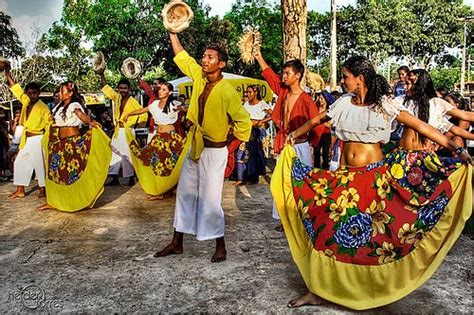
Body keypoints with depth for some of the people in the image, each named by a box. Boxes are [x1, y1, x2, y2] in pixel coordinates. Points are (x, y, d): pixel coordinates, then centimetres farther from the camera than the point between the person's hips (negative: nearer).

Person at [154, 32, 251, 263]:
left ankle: (220, 248, 15)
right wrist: (172, 31, 12)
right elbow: (181, 56, 14)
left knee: (210, 199, -3)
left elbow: (243, 121, -15)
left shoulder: (227, 91, -17)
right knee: (185, 193, 12)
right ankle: (177, 243, 25)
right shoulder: (199, 77, 3)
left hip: (214, 151, -7)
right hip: (194, 147, 7)